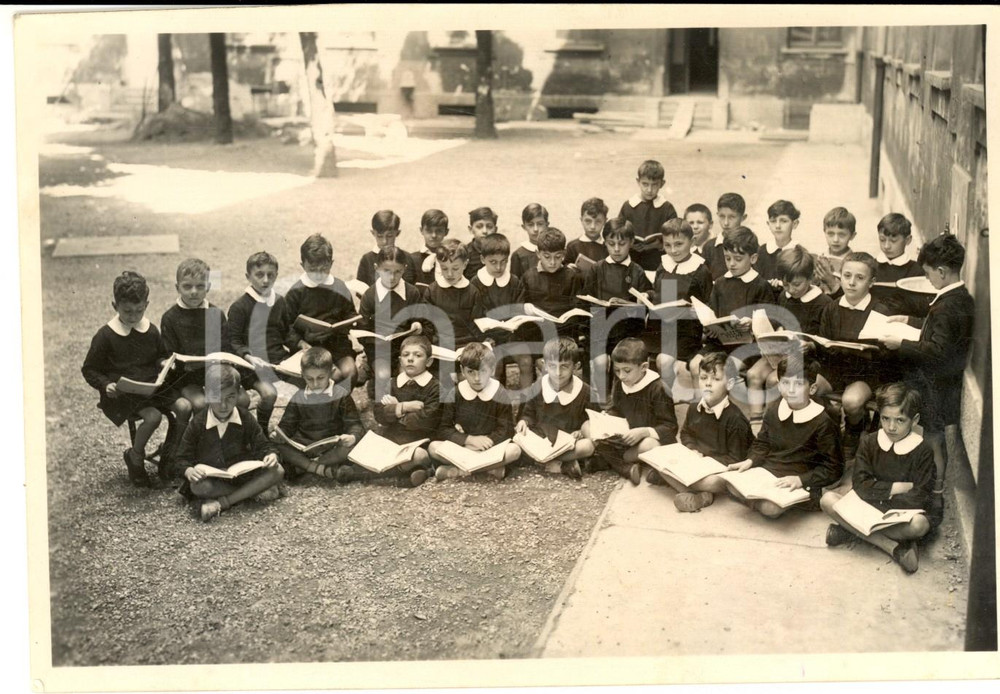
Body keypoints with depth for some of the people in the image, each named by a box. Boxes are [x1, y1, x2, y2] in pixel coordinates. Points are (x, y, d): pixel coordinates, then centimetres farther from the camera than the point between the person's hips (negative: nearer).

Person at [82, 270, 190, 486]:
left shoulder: (151, 331, 7)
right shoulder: (105, 336, -6)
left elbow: (161, 355, 24)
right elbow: (89, 370, -1)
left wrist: (163, 363, 0)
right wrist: (106, 385, -19)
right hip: (122, 393, -5)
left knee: (184, 406, -18)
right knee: (153, 416, -30)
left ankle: (169, 453, 2)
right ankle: (134, 457, -2)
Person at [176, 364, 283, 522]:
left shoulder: (246, 419, -3)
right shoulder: (197, 423, -9)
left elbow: (262, 446, 2)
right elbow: (183, 458, -4)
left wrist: (271, 455, -23)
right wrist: (189, 471, -28)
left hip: (242, 473, 2)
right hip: (211, 478, -2)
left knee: (277, 471, -23)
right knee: (197, 486, -38)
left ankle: (221, 502, -27)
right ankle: (253, 491, -23)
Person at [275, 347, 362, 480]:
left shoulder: (341, 395, -3)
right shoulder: (298, 398, 4)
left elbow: (354, 424, -5)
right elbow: (287, 425, 8)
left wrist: (353, 437, -29)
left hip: (333, 446, -1)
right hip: (304, 447, 1)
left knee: (352, 446, -33)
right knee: (280, 446, -25)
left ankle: (299, 467, -25)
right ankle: (322, 469, -31)